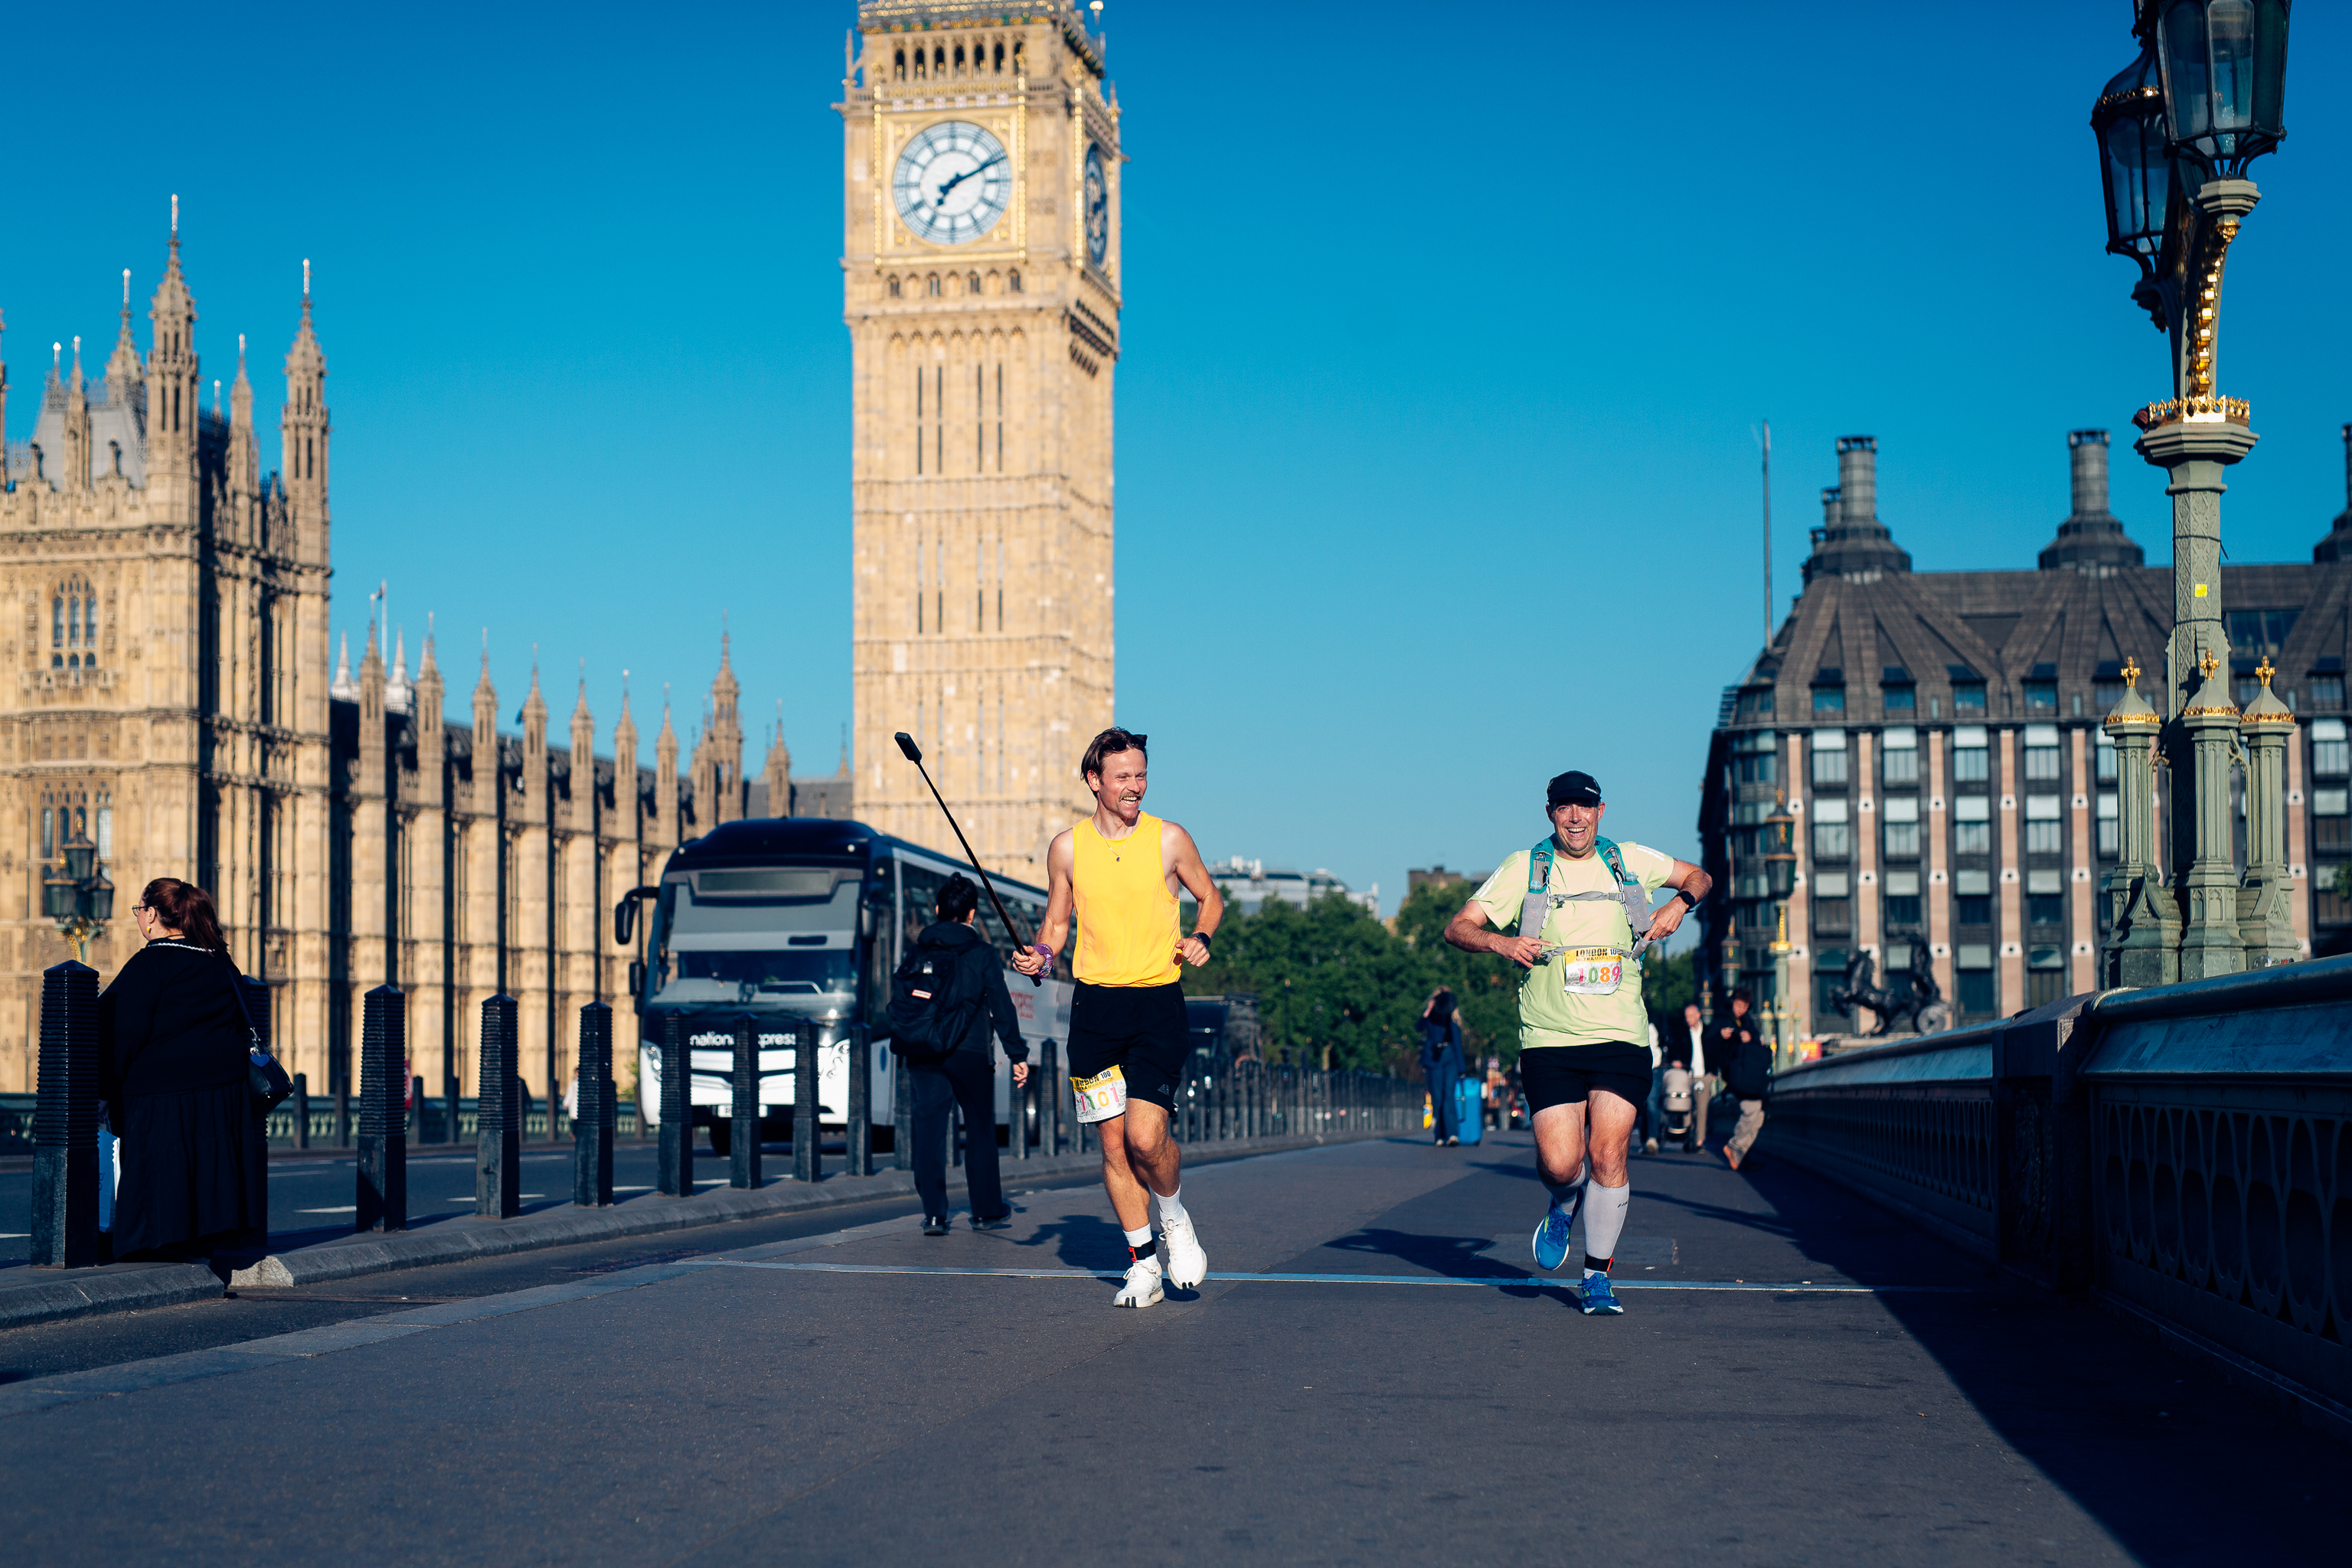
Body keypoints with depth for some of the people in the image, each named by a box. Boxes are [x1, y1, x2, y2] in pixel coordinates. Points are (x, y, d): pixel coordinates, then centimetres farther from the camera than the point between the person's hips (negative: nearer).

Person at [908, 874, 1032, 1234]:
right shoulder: (983, 954, -2)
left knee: (929, 1130, 2)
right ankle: (987, 1211, 19)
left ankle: (934, 1213, -9)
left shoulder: (918, 951, 7)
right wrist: (1018, 1055, -2)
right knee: (981, 1131, 12)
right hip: (970, 1053, -2)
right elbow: (1002, 1007, -5)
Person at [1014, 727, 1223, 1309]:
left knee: (1145, 1136, -14)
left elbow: (1210, 899, 13)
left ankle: (1175, 1218, 16)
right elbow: (1056, 922, 14)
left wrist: (1200, 939, -7)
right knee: (1113, 1143, 2)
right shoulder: (1067, 847, 4)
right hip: (1095, 1005, 2)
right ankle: (1143, 1262, 15)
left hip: (1158, 1004, -2)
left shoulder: (1169, 839, 0)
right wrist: (1039, 955, -6)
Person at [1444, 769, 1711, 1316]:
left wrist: (1679, 904, 2)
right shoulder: (1524, 867, 3)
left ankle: (1598, 1276, 8)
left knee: (1608, 1157, -9)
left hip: (1620, 1038, 1)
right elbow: (1458, 928, 2)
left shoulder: (1630, 861, 8)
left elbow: (1698, 877, 24)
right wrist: (1500, 942, -19)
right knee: (1560, 1164, -9)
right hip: (1549, 1040, -1)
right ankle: (1564, 1206, 28)